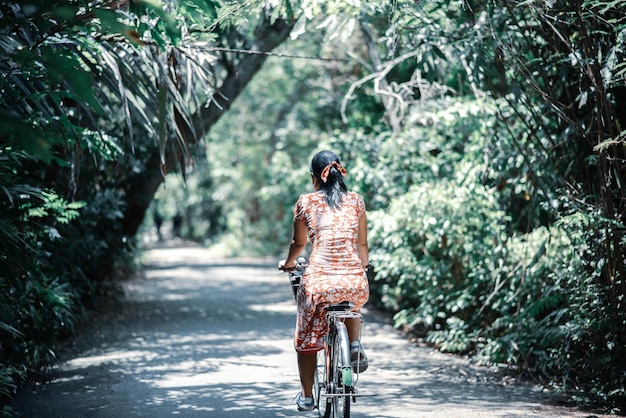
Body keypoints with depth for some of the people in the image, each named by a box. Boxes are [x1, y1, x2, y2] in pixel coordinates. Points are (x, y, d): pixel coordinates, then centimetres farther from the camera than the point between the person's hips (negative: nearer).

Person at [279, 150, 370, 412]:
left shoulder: (306, 202, 5)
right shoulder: (356, 201, 10)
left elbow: (299, 243, 15)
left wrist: (288, 263, 36)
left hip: (319, 281, -2)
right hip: (355, 282, 2)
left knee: (306, 338, 20)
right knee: (352, 306, 38)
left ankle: (307, 397, 25)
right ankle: (355, 345, 11)